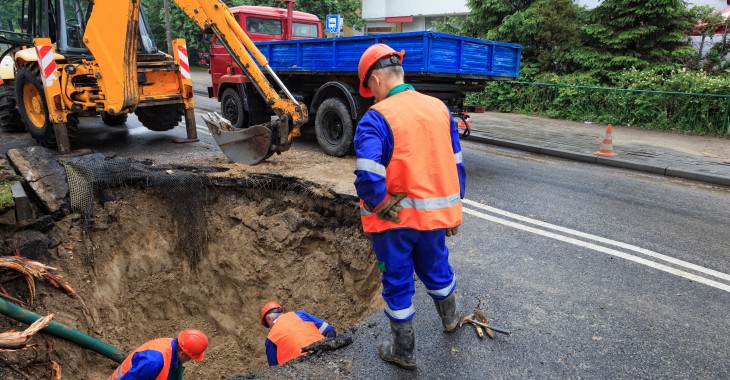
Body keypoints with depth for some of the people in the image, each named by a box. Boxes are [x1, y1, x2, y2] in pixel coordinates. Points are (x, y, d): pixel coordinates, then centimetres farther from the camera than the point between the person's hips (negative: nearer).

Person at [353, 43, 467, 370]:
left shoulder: (376, 118, -18)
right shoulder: (439, 108, 1)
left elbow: (368, 178, -30)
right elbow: (456, 165, 7)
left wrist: (382, 208, -11)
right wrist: (454, 209, 16)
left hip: (394, 220, -5)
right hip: (435, 213, 5)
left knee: (397, 282, 14)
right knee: (436, 268, 29)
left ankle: (404, 350, 31)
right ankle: (450, 316, 55)